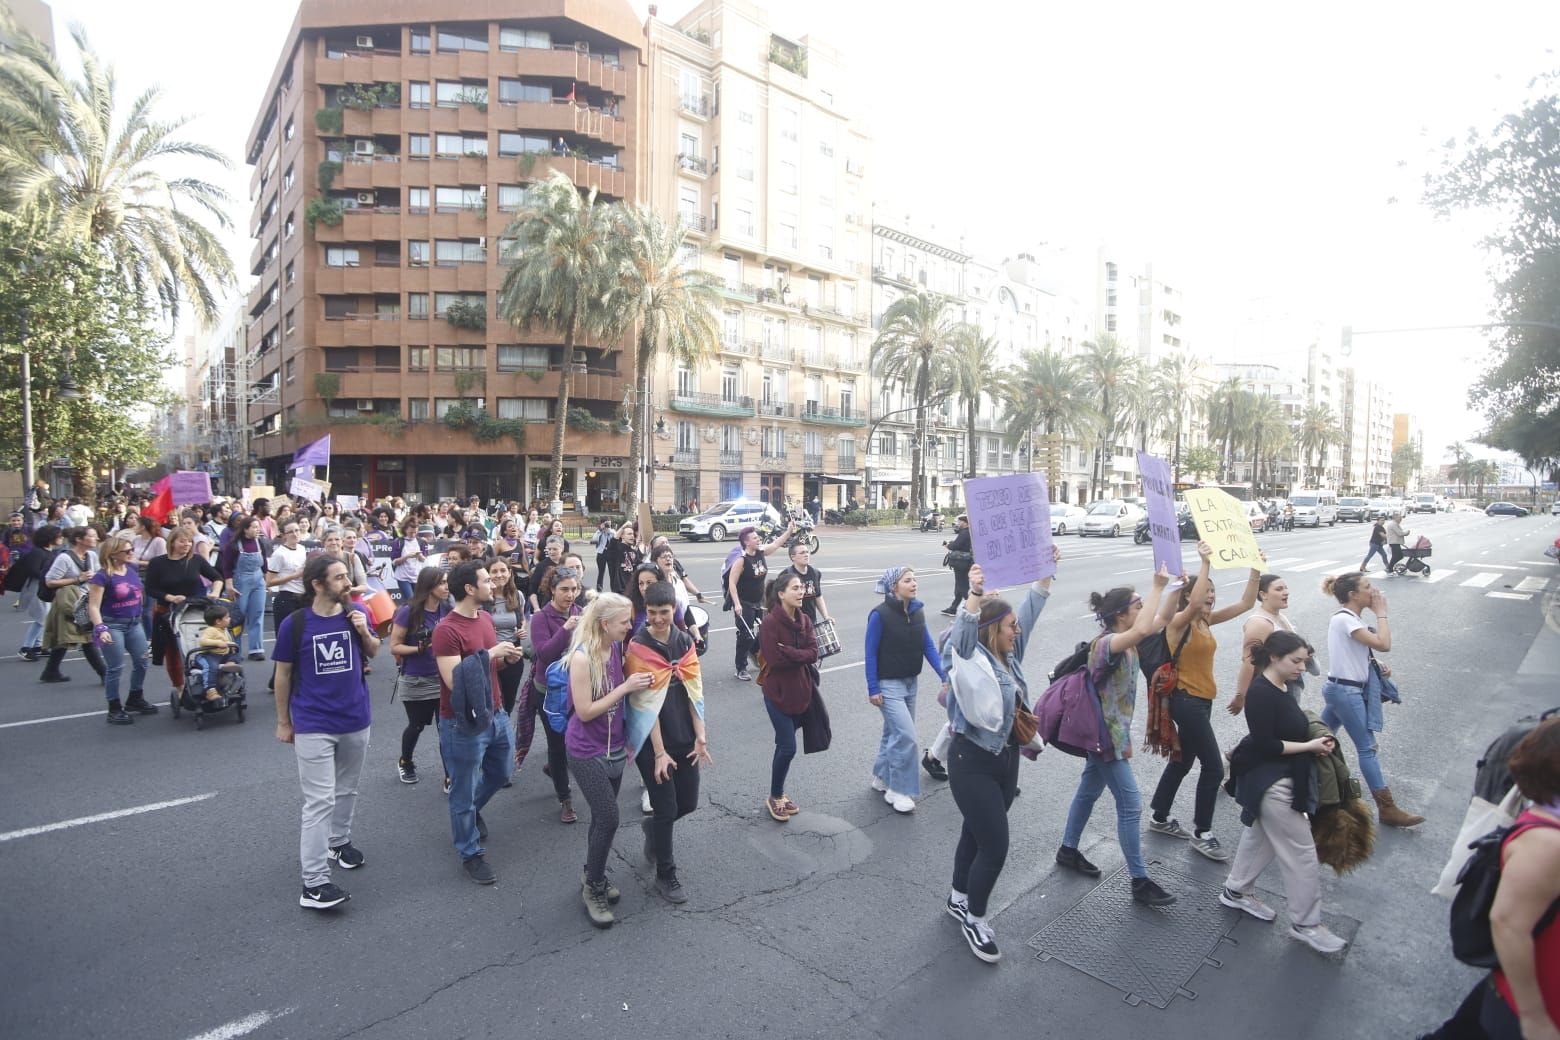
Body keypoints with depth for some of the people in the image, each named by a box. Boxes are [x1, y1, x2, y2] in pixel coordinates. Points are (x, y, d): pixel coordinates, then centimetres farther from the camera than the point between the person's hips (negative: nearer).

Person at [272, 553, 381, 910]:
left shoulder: (356, 613, -5)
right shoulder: (294, 623, -13)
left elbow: (374, 653, 9)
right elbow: (283, 673, -2)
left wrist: (364, 632, -13)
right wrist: (283, 721, 3)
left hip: (355, 720, 4)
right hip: (313, 726, -4)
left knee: (347, 790, 20)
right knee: (319, 801, -5)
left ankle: (339, 841, 42)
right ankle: (314, 884, 0)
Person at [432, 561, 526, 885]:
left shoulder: (486, 617, 4)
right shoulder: (446, 630, -22)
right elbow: (454, 680, -27)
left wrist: (506, 657, -4)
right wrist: (489, 654, -26)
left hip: (496, 715, 8)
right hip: (463, 724, -8)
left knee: (502, 771, 25)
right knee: (464, 791, 10)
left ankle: (471, 810, 52)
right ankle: (471, 853, 28)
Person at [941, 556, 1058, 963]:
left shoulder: (1009, 654, 3)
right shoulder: (970, 657, -18)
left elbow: (1031, 608, 8)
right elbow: (963, 632, -41)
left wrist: (1046, 571, 3)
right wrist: (974, 594, -56)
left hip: (1006, 758, 8)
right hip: (973, 762, -8)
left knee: (977, 834, 21)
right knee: (995, 845, -3)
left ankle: (960, 900, 40)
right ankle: (974, 918, 19)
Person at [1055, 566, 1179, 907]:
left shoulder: (1124, 639, 1)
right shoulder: (1106, 643, -26)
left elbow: (1160, 620, 9)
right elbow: (1143, 630, -46)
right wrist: (1157, 586, -37)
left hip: (1109, 730, 10)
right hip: (1105, 733, -10)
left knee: (1089, 790, 20)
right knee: (1130, 805, -1)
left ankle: (1068, 851, 36)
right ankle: (1140, 881, 11)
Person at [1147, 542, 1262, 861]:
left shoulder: (1206, 620, 7)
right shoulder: (1178, 621, -16)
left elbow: (1245, 604, 6)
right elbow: (1195, 602, -38)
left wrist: (1256, 570, -4)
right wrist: (1205, 563, -37)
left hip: (1202, 700, 9)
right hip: (1186, 701, -9)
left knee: (1183, 761, 18)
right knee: (1214, 767, -5)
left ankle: (1160, 818, 32)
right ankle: (1202, 834, 9)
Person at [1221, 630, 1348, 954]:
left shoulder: (1282, 688, 4)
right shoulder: (1261, 692, -24)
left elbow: (1289, 729, 11)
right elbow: (1265, 745, -24)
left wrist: (1315, 740, -5)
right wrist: (1310, 746, -17)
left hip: (1281, 778, 10)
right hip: (1270, 781, -10)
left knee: (1260, 836, 22)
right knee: (1302, 854, 0)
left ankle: (1236, 891, 38)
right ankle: (1306, 924, 15)